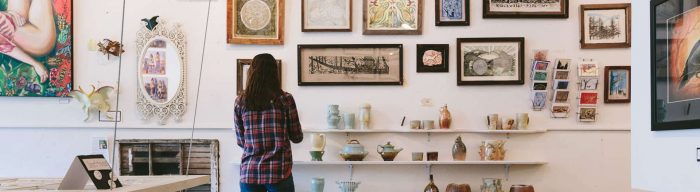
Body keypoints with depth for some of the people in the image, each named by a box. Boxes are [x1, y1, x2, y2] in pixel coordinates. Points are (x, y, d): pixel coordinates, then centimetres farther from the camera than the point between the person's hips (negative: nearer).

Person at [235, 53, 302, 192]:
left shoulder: (241, 102, 1)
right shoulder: (285, 99, -4)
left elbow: (241, 142, 8)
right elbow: (297, 138, 4)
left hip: (249, 173, 2)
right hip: (279, 172, -2)